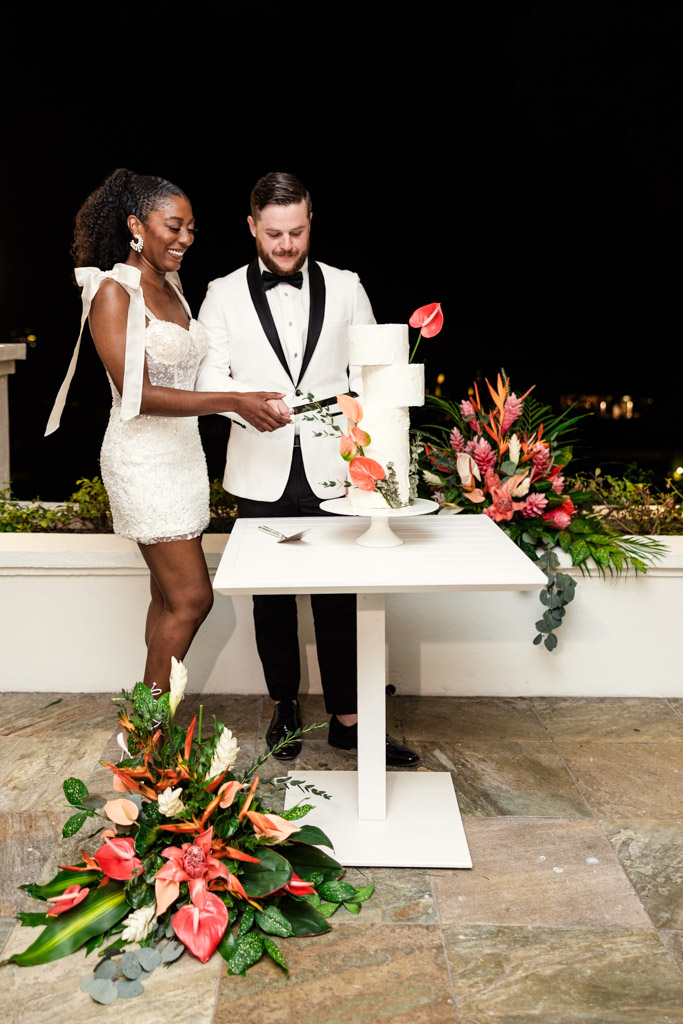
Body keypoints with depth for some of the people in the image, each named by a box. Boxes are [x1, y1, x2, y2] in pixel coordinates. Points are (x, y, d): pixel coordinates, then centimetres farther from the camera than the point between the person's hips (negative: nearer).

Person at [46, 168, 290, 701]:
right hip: (145, 461, -8)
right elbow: (137, 394, -21)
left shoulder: (171, 285, 12)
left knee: (170, 596, 11)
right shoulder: (114, 291, -13)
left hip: (182, 453, 8)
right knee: (193, 597, -6)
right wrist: (235, 402, -27)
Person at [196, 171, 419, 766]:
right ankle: (285, 707, 29)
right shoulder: (224, 295, 5)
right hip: (261, 475, 1)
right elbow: (209, 379, -2)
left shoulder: (345, 288, 8)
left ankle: (347, 719, 16)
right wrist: (253, 400, -21)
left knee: (339, 599, 3)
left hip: (330, 470, 0)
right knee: (272, 600, 12)